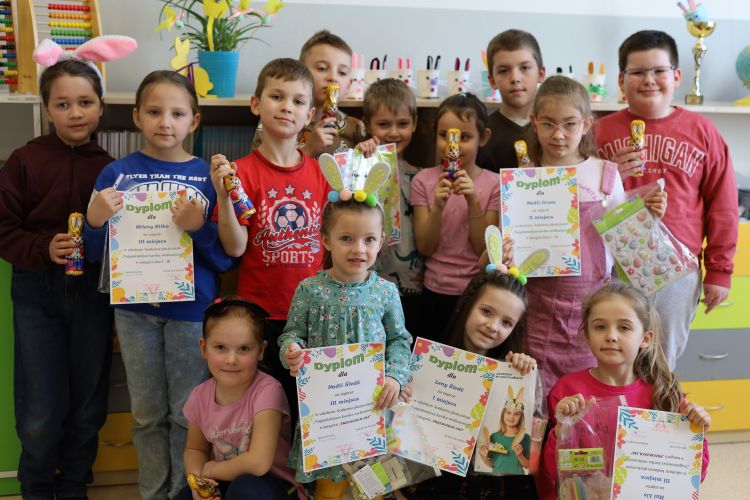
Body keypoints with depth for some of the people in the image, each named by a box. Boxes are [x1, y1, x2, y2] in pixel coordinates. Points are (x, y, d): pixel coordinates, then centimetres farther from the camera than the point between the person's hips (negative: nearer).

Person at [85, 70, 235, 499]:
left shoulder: (209, 176, -3)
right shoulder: (117, 174, -1)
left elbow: (227, 258, -5)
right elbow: (97, 254, 2)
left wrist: (199, 227, -22)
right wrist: (95, 222, -18)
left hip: (192, 309, -1)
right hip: (136, 310, 1)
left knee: (188, 414, 8)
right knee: (148, 414, 13)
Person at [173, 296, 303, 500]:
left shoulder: (267, 390, -23)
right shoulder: (200, 397, -5)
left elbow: (258, 463, -30)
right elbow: (195, 449, 13)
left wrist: (210, 469, -14)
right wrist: (198, 481, -9)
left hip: (271, 484, -5)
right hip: (222, 482, 5)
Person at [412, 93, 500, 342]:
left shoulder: (494, 184, -5)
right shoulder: (424, 181, -2)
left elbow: (485, 250, -10)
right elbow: (425, 247, -7)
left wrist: (474, 202, -22)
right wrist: (438, 207, -23)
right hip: (436, 292, 1)